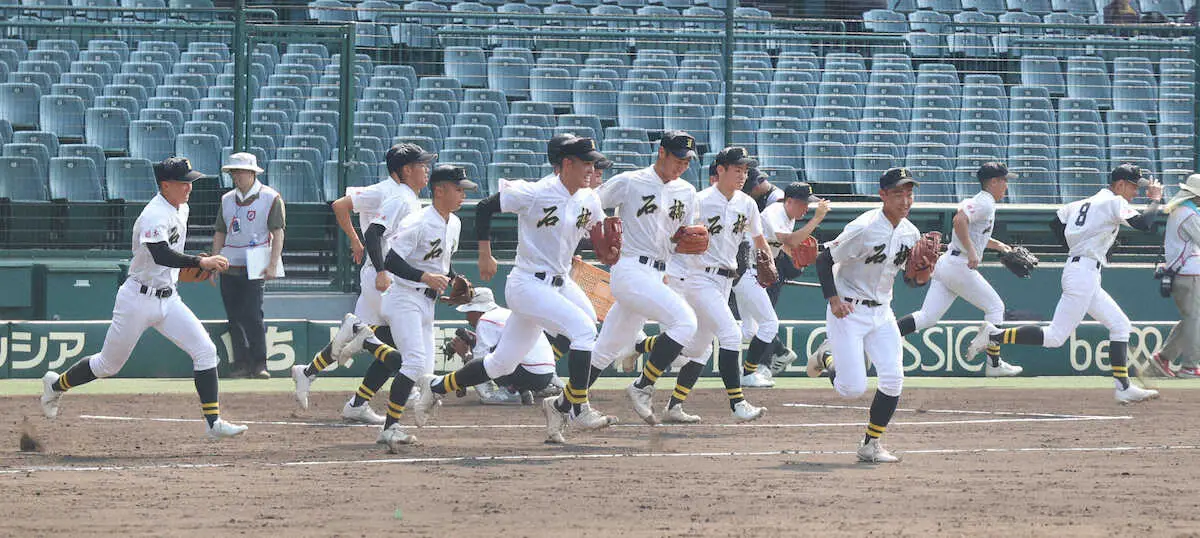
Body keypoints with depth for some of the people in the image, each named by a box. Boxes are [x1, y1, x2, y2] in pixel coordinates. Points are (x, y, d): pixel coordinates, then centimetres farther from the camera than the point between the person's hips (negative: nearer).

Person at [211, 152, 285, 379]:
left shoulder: (270, 198, 0)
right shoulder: (227, 200, 15)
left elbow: (278, 233, -4)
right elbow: (219, 233, 19)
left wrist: (273, 265, -13)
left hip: (255, 266, -5)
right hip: (229, 267, 5)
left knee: (252, 315, -14)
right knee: (234, 317, 2)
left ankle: (259, 365, -10)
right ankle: (241, 364, 5)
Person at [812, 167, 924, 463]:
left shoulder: (911, 233, 3)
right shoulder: (864, 228, -18)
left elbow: (911, 280, 12)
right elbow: (824, 260, -14)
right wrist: (833, 299, -25)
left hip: (881, 313, 6)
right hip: (848, 311, -6)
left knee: (893, 380, -9)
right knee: (854, 388, -14)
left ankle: (871, 444, 7)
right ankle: (833, 367, 23)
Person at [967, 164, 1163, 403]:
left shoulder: (1085, 203, 17)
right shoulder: (1114, 202, -7)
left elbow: (1055, 223, 19)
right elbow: (1144, 223, -17)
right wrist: (1155, 200, 1)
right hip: (1083, 273, -10)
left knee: (1120, 325, 10)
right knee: (1055, 336, -11)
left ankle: (1124, 387, 6)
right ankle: (995, 336, -9)